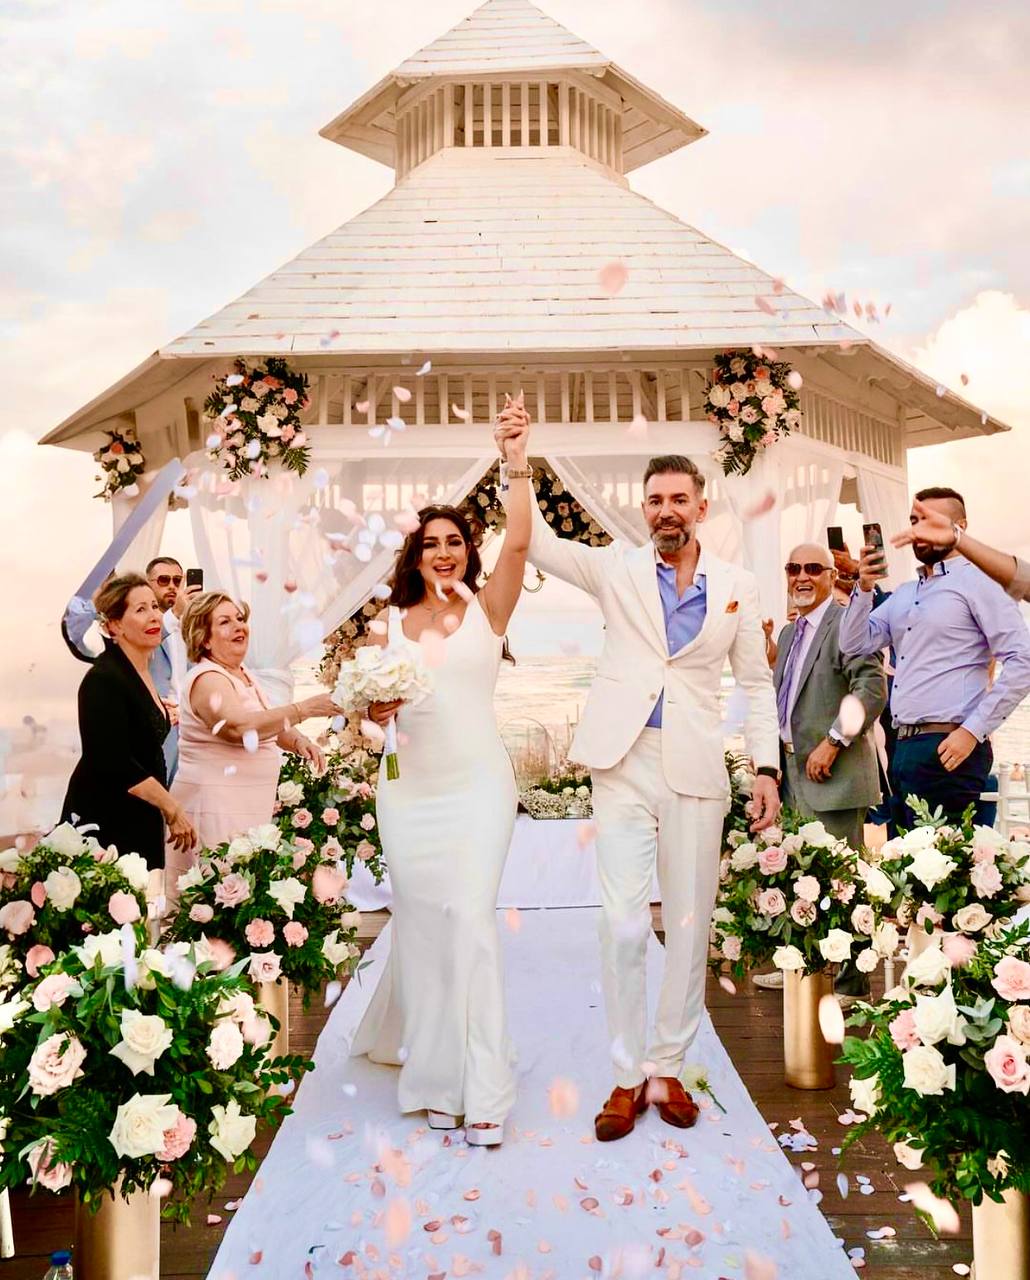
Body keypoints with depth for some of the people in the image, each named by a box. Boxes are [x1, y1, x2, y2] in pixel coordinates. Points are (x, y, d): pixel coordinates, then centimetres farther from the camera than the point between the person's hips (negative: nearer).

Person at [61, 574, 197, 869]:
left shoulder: (143, 671, 10)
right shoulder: (104, 679, -17)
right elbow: (115, 765, -21)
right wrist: (172, 809, -17)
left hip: (141, 821, 8)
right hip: (105, 824, -8)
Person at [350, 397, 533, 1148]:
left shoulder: (488, 608, 2)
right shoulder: (393, 624, 8)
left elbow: (517, 544, -15)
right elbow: (377, 711, 14)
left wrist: (518, 464, -22)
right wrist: (380, 706, -9)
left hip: (479, 785, -3)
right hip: (410, 789, 3)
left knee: (473, 919, -11)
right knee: (422, 924, 7)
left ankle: (483, 1091, -3)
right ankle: (437, 1077, 25)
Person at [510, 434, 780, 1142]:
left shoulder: (737, 586, 8)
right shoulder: (617, 570, 6)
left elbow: (757, 684, 11)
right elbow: (537, 543, -2)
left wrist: (768, 770, 4)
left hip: (697, 772, 1)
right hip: (623, 767, -1)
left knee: (690, 928, 7)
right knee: (624, 926, -3)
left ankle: (669, 1069, 23)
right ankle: (628, 1077, 12)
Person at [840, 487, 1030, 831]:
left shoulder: (976, 583, -4)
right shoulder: (904, 595, 19)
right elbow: (854, 645, 13)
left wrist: (973, 731, -15)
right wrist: (864, 589, -2)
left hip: (947, 750, -7)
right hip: (903, 747, 7)